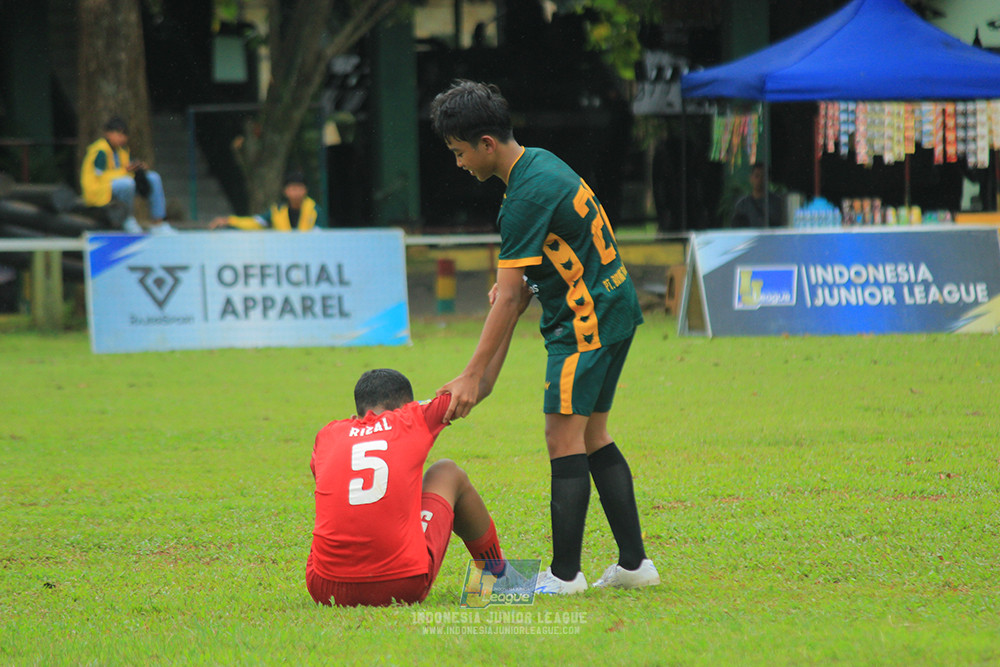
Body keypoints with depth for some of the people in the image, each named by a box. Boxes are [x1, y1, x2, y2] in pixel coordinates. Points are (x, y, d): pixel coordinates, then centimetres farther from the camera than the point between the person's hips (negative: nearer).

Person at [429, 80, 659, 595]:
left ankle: (565, 573, -9)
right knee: (592, 437, 11)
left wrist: (472, 376, -22)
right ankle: (633, 562, 11)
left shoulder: (529, 194, -21)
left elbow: (507, 298, -22)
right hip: (612, 307, 10)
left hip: (587, 320, -10)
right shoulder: (539, 163, 9)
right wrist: (511, 280, 7)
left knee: (564, 436, -9)